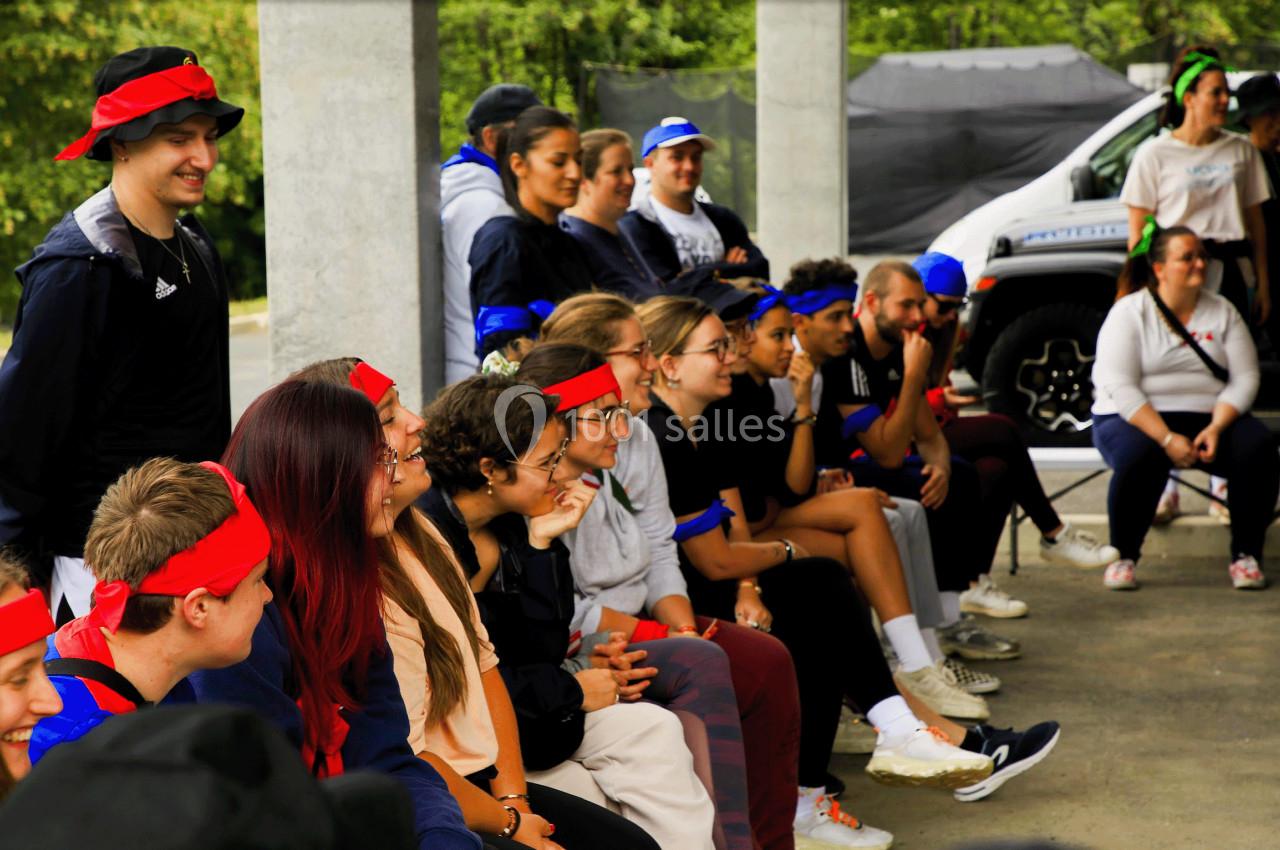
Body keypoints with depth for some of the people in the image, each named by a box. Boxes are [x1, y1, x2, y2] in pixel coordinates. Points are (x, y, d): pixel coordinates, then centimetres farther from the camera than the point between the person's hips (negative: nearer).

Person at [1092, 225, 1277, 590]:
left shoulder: (1222, 311, 9)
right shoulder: (1129, 311, -3)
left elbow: (1245, 377, 2)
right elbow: (1121, 387, -12)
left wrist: (1216, 428, -17)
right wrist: (1166, 438, -24)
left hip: (1210, 419, 4)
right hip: (1136, 419, -3)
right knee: (1139, 457, -36)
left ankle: (1246, 556, -9)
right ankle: (1122, 557, -15)